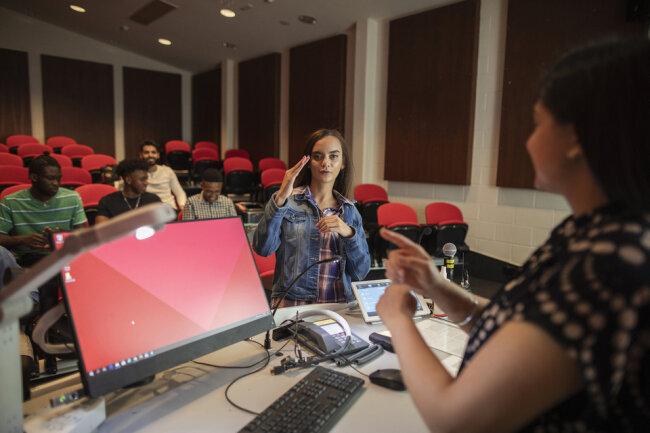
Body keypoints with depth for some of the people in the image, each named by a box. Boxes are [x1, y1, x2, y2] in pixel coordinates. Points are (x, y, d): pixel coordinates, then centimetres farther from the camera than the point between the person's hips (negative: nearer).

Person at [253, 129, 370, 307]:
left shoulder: (350, 211, 12)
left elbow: (361, 272, 7)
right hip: (291, 304, -2)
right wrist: (280, 199, -19)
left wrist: (348, 233, -9)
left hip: (340, 305, 3)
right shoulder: (288, 202, 5)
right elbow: (262, 248, -10)